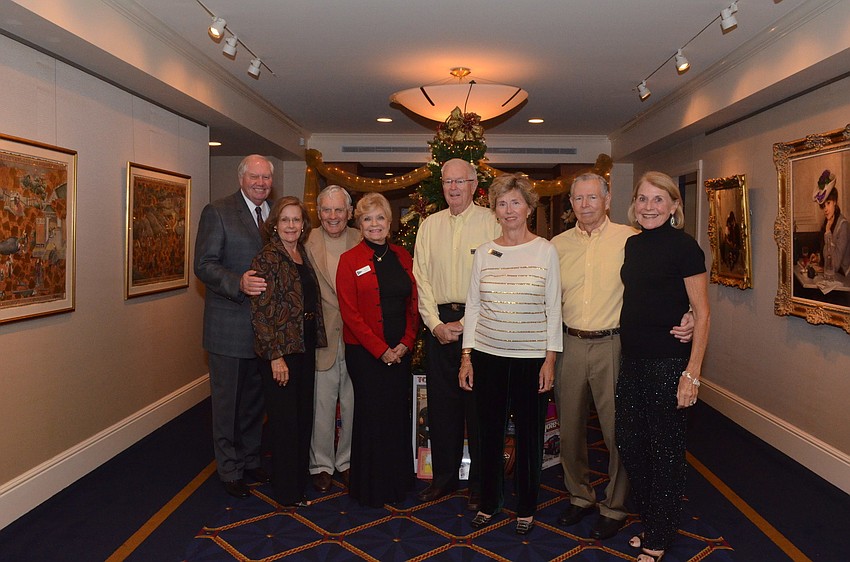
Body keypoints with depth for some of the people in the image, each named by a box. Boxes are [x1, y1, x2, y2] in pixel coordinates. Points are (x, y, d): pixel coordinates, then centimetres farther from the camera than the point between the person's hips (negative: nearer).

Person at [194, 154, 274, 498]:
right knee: (226, 401, 7)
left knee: (255, 399, 18)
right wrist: (238, 283, -31)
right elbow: (204, 265, -14)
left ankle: (250, 458, 35)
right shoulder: (217, 212, -8)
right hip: (229, 325, -5)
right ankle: (229, 469, 23)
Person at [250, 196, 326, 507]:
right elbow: (260, 312, -15)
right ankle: (286, 492, 18)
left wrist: (316, 342, 10)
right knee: (285, 420, 2)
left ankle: (299, 482, 31)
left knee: (304, 417, 15)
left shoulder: (303, 256, 11)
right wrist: (276, 356, -18)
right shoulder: (266, 259, -11)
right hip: (281, 350, -7)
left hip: (306, 347, 7)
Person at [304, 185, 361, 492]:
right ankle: (321, 464, 26)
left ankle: (347, 461, 31)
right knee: (322, 404, 8)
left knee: (352, 404, 12)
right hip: (322, 337, -2)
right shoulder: (307, 243, -4)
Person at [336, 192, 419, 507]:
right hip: (365, 352, -4)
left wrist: (406, 343, -4)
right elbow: (349, 312, -9)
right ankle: (371, 487, 21)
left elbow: (413, 304, 8)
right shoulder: (350, 260, -4)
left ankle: (398, 482, 27)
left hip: (400, 351, 4)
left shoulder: (402, 257, 8)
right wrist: (380, 349, -12)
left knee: (399, 414, 9)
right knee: (371, 416, 3)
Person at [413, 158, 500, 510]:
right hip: (439, 323, 4)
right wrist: (435, 323, -3)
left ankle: (480, 483, 16)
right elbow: (422, 278, 8)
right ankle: (444, 477, 24)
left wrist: (466, 323, -12)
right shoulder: (429, 226, 12)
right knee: (441, 402, 9)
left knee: (479, 403, 2)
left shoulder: (491, 223, -2)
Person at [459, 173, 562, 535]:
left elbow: (553, 308, -1)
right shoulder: (484, 252, 4)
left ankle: (526, 508, 26)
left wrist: (550, 358, -6)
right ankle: (489, 503, 28)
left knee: (529, 434, 8)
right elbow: (472, 305, 6)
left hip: (532, 357, -2)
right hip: (488, 355, 2)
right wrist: (466, 355, 2)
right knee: (489, 432, 10)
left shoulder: (546, 251, -2)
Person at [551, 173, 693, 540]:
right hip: (569, 345, 4)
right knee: (569, 427, 13)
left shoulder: (630, 239, -3)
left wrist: (683, 320, -21)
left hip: (611, 345, -3)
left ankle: (614, 507, 24)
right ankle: (580, 496, 34)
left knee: (616, 429, 4)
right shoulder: (558, 245, 7)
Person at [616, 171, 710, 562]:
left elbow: (701, 313, -11)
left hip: (668, 363, -7)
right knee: (629, 442, 14)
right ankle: (649, 522, 35)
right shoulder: (633, 244, 9)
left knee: (665, 451, 6)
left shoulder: (684, 247, -10)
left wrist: (692, 373, -16)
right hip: (632, 361, 7)